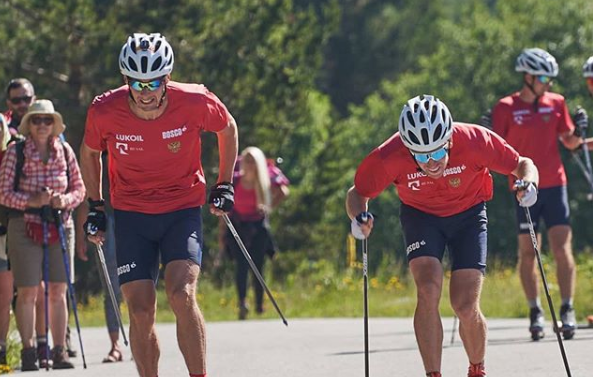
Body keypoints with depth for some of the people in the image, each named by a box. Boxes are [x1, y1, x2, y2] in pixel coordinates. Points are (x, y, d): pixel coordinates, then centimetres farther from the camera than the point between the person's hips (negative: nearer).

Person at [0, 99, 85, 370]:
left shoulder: (64, 151, 5)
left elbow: (79, 189, 9)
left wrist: (65, 200, -11)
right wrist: (32, 201, -19)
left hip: (60, 225, 3)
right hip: (25, 226, -3)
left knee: (58, 292, 4)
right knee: (28, 293, -3)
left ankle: (59, 351, 9)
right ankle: (28, 351, 4)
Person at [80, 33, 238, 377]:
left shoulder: (195, 103, -18)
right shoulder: (105, 111, -15)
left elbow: (228, 128, 6)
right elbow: (90, 152, 8)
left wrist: (225, 185, 6)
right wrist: (95, 206, 8)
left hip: (183, 210, -1)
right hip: (131, 215, 1)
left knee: (182, 295, -22)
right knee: (141, 311, -5)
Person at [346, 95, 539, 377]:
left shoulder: (474, 140, -30)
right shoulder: (390, 157, -29)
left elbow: (523, 165, -15)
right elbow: (358, 193, -14)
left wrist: (528, 184, -37)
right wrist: (359, 219, -35)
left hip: (468, 215, 0)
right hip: (420, 215, 0)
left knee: (466, 307, -9)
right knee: (428, 291, -23)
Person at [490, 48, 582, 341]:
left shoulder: (556, 103, 8)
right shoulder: (505, 108, -1)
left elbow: (569, 142, 12)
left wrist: (579, 134, -8)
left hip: (554, 186, 2)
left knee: (563, 249, -7)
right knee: (527, 253, 3)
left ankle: (567, 310, -5)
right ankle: (535, 312, 11)